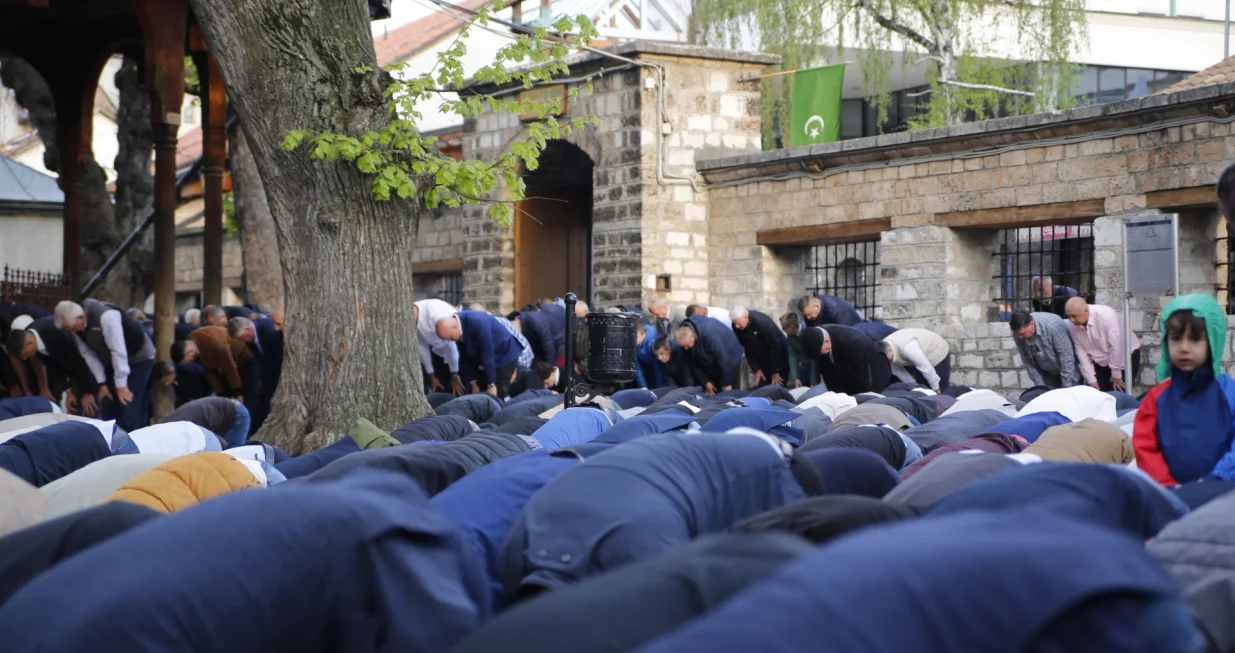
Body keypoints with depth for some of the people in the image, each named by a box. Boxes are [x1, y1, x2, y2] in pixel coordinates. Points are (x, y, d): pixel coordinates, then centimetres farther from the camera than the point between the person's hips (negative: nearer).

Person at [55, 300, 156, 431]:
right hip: (112, 361, 7)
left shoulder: (106, 316, -34)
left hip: (139, 357, -7)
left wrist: (121, 385, -27)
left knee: (128, 407, -13)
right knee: (111, 406, 5)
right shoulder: (77, 325, -11)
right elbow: (88, 354, -3)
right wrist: (102, 384, -5)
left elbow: (118, 351, -31)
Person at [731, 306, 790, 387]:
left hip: (779, 355, -5)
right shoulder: (737, 327, -16)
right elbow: (748, 349, -3)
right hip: (761, 358, 5)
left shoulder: (762, 322, -33)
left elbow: (774, 347, -25)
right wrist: (756, 369, -6)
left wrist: (775, 372, -19)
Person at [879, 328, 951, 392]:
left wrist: (936, 388, -22)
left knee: (940, 391, -6)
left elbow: (926, 367, -34)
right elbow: (898, 371, -4)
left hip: (938, 355, -7)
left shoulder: (907, 348, -43)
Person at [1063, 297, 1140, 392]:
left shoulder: (1106, 316, -32)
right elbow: (1081, 352, -9)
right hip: (1102, 362, 5)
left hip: (1126, 357, -5)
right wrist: (1091, 379, -10)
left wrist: (1116, 375, -21)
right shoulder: (1073, 326, -15)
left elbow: (1116, 347, -28)